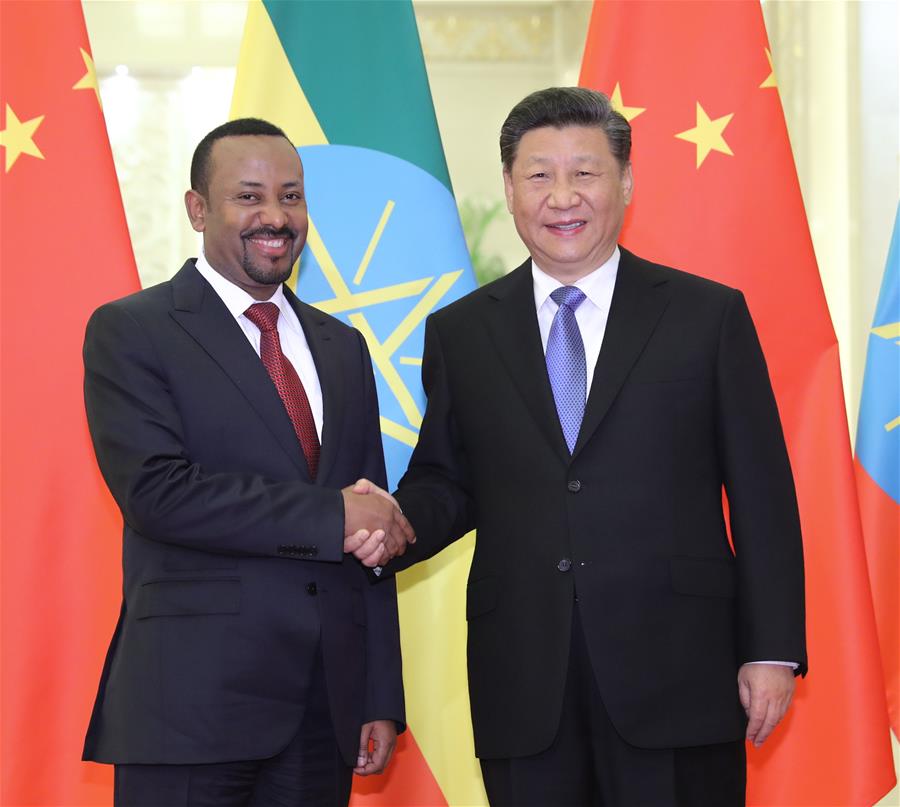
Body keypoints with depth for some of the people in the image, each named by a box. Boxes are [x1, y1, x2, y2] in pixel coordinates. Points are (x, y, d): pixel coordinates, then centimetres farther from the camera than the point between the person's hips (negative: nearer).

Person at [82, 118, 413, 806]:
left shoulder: (341, 347, 17)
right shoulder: (130, 332, -1)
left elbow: (373, 535, 15)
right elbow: (155, 491, -15)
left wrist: (382, 700, 10)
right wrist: (330, 516, -14)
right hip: (193, 705, -5)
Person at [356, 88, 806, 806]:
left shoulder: (710, 316, 4)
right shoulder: (459, 333, 10)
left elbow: (760, 495, 3)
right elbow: (446, 481, 14)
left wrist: (772, 651, -2)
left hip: (676, 671, -2)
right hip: (523, 685, 2)